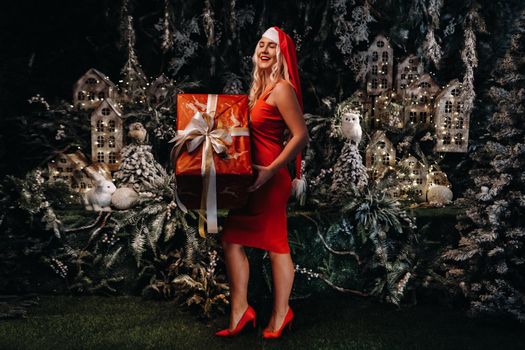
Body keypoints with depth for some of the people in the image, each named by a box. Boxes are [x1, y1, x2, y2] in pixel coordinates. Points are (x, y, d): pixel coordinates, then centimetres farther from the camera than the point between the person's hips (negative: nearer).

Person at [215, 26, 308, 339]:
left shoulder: (281, 89, -12)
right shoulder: (259, 87, 14)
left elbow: (301, 135, -19)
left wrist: (271, 170, -22)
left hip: (270, 179, -9)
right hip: (250, 177, 9)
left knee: (275, 244, 0)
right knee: (232, 238, 9)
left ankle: (280, 314, 15)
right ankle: (239, 311, 18)